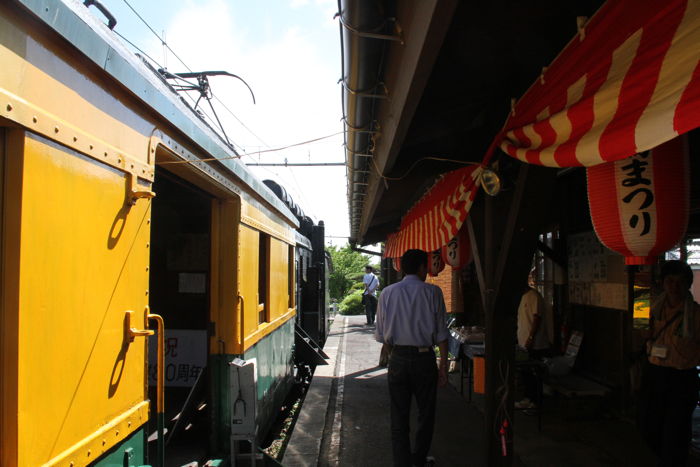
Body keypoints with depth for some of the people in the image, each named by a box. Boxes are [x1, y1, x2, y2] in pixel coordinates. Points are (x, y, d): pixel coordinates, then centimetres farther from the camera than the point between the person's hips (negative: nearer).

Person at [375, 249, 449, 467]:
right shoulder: (432, 292, -5)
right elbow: (441, 333, -5)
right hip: (424, 357, -1)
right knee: (426, 413, 17)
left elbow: (380, 334, 3)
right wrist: (443, 365, 2)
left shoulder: (387, 293, 1)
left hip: (398, 359, 2)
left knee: (399, 416, 9)